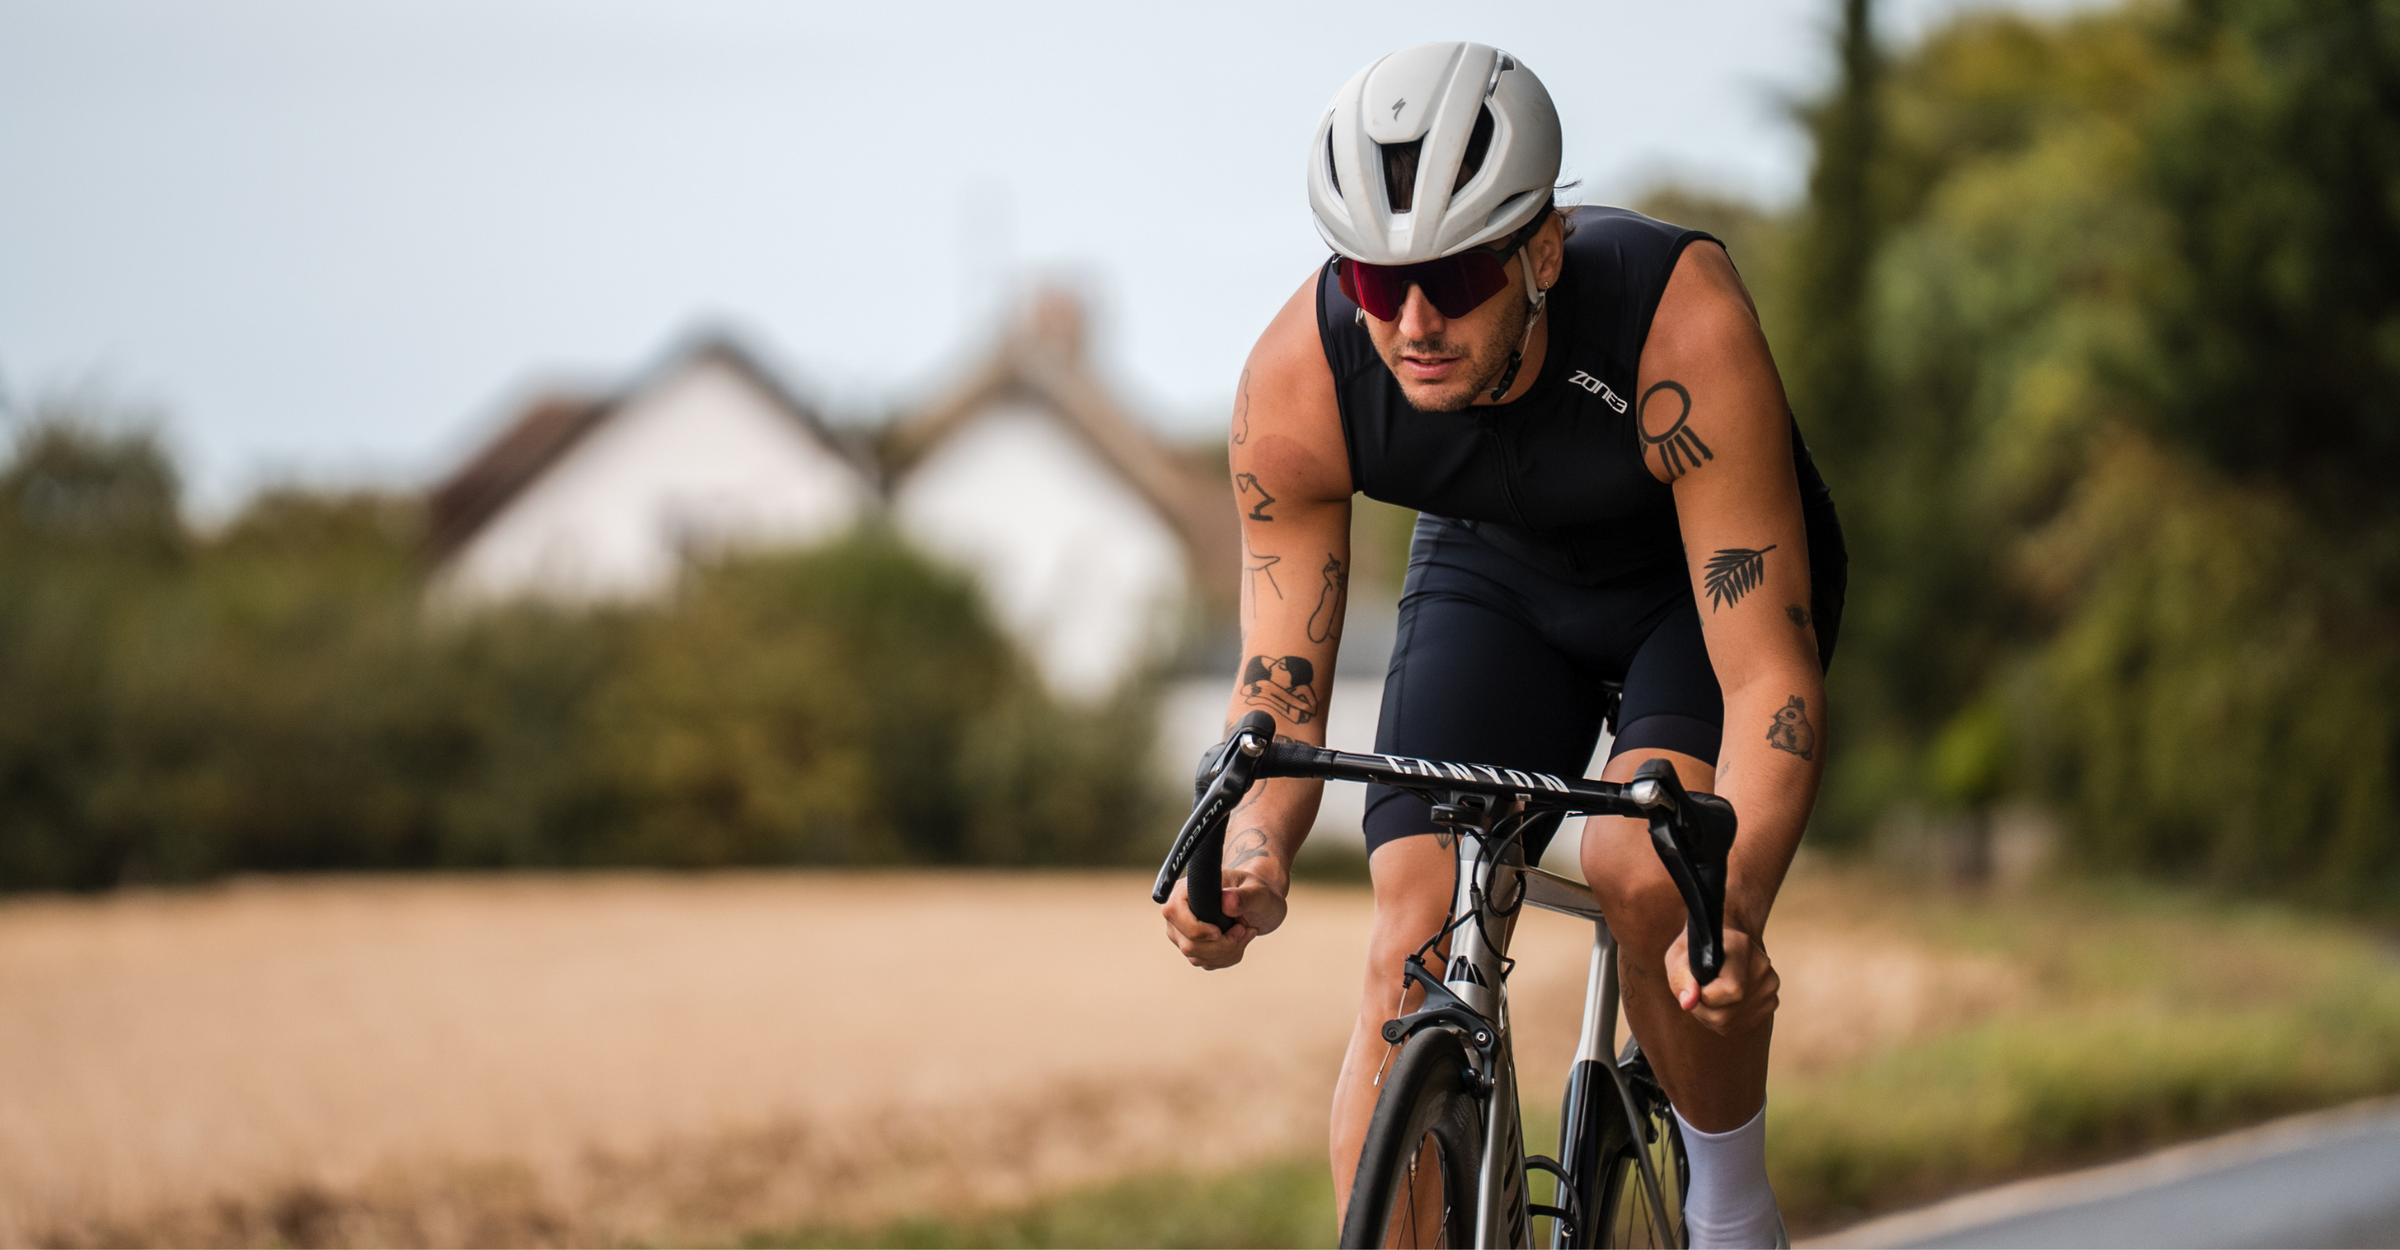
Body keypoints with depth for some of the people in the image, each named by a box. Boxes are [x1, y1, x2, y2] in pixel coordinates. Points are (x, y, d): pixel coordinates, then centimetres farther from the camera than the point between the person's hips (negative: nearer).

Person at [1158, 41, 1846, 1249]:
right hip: (1495, 570, 3)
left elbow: (1770, 677, -40)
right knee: (1416, 952, -16)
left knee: (1647, 870, -28)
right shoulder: (1297, 381, -30)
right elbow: (1280, 695, -21)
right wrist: (1252, 863, -43)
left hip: (1711, 569, -3)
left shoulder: (1681, 324, -40)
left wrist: (1734, 911, -56)